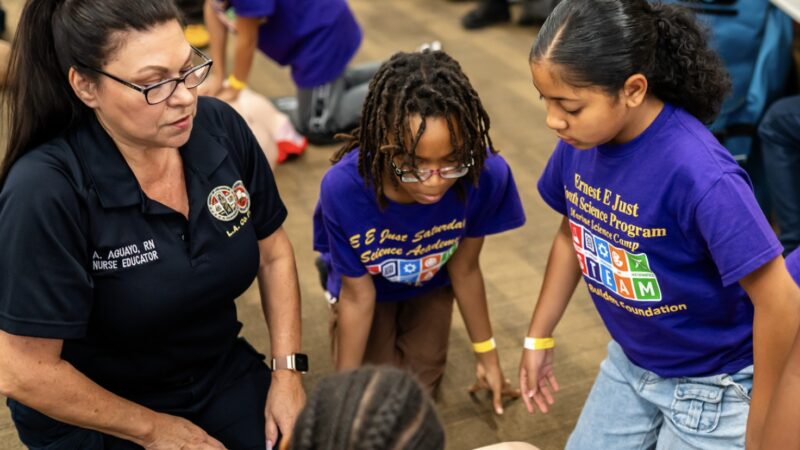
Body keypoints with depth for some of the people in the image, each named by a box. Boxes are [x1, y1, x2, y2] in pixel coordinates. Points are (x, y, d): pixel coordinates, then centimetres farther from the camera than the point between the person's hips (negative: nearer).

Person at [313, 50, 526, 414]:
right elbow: (359, 293, -24)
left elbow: (464, 269, -18)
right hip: (368, 281, -1)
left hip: (430, 282, 2)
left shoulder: (486, 174, -40)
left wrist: (486, 354, -3)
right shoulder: (345, 187, -42)